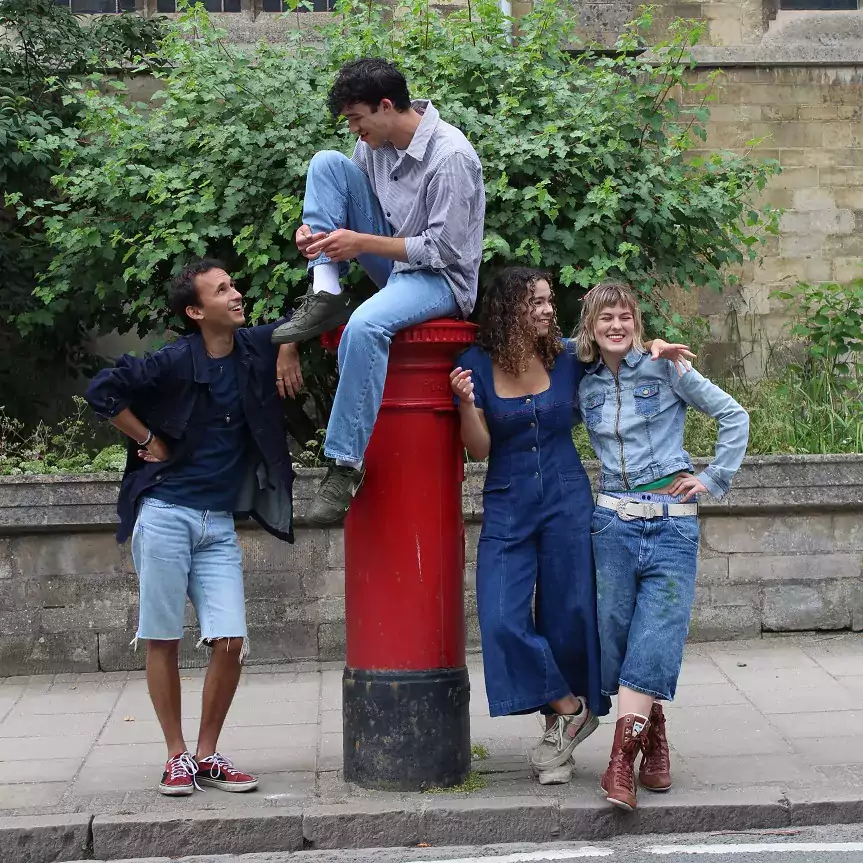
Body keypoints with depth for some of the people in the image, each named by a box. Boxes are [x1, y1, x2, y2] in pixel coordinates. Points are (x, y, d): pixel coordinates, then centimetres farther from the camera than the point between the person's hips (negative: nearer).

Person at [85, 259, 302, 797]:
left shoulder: (256, 348, 4)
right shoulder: (176, 362, -10)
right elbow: (103, 389, -8)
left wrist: (289, 349, 0)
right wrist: (149, 442, -6)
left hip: (220, 525, 4)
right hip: (165, 515, -4)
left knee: (231, 642, -4)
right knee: (164, 640, 1)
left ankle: (208, 755, 11)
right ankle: (178, 757, 12)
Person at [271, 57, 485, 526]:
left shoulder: (450, 156, -23)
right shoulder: (376, 142, 1)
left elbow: (444, 249, -22)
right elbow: (346, 200, 16)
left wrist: (362, 243, -22)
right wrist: (317, 231, -7)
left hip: (442, 277, -8)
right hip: (394, 259, 8)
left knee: (366, 325, -40)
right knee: (327, 163, -3)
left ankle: (346, 463, -30)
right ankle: (326, 295, -12)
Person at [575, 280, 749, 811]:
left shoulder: (666, 369, 1)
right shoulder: (584, 385, 11)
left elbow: (734, 416, 4)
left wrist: (714, 479, 1)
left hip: (673, 521, -3)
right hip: (613, 522, 3)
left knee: (655, 639, -11)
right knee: (616, 633, 1)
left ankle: (622, 760, -11)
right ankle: (655, 740, 18)